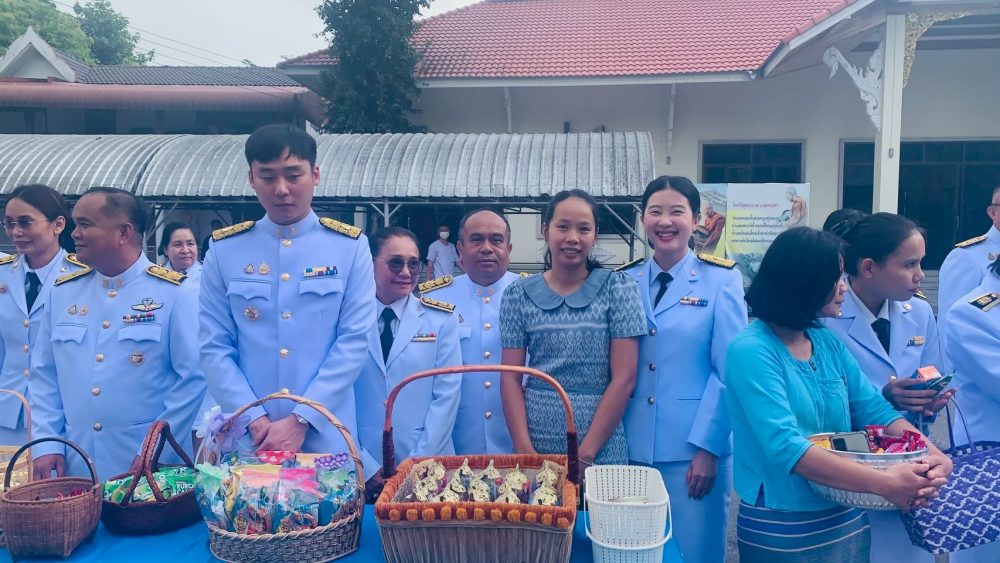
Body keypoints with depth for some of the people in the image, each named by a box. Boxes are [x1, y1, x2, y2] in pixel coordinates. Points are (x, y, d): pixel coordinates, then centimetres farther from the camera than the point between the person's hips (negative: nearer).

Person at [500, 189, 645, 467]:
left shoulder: (618, 288, -3)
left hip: (602, 452, -1)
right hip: (534, 449, 1)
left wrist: (584, 455, -11)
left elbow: (624, 378, -7)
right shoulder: (518, 295, 2)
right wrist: (525, 451, -10)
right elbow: (510, 378, 1)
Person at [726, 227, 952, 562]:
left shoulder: (829, 342, 3)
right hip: (782, 531, -7)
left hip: (848, 520, 7)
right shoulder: (750, 351, -19)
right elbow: (786, 447, -28)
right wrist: (883, 483, -32)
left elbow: (875, 410, 0)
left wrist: (934, 456, -17)